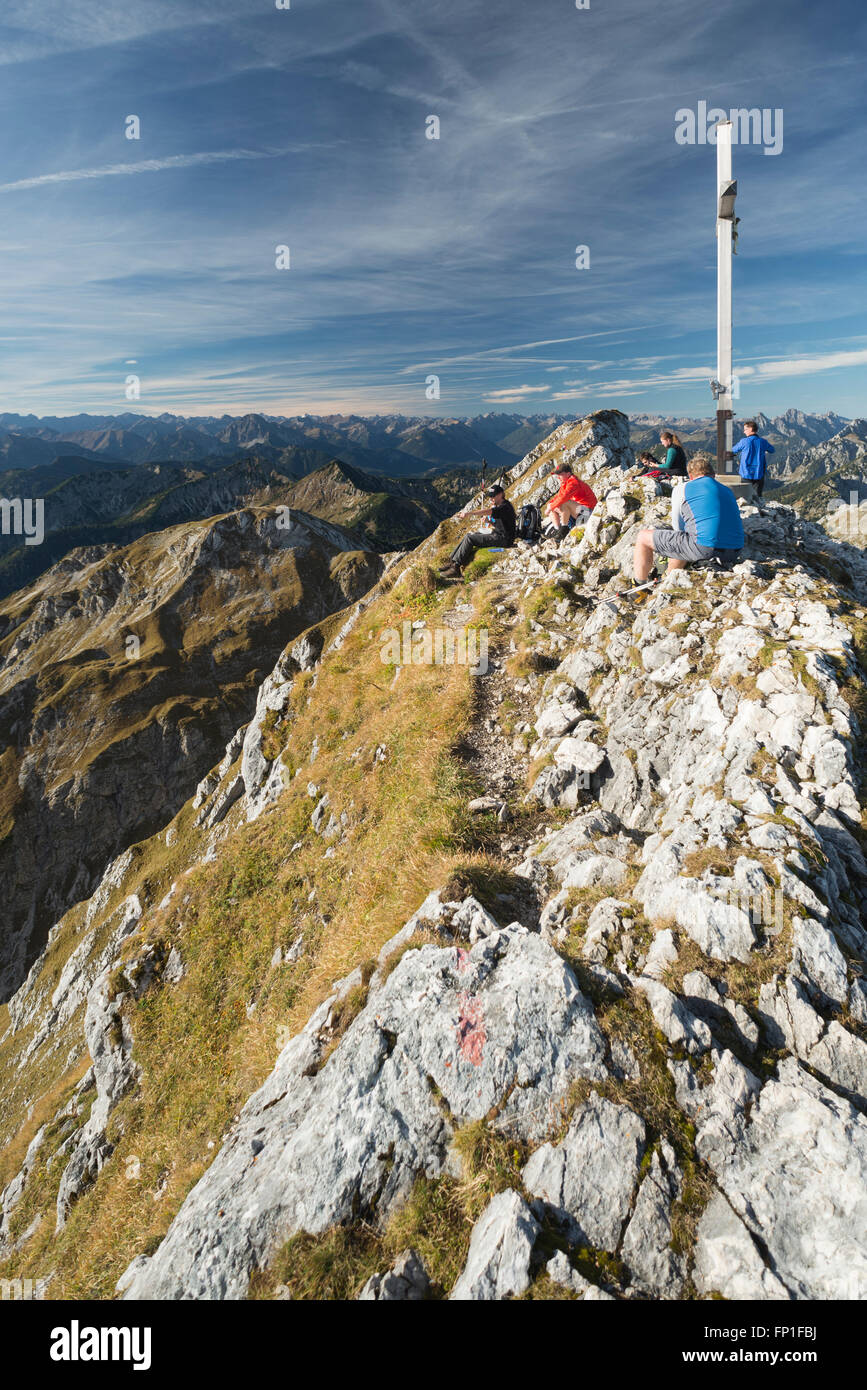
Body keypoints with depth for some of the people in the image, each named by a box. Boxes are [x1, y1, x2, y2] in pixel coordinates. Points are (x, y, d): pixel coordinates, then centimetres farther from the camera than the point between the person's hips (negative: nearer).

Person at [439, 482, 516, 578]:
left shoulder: (505, 507, -17)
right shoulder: (497, 506, 16)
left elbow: (488, 511, -34)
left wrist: (471, 513, -43)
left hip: (503, 539, -10)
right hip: (497, 534, 10)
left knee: (469, 538, -17)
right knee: (469, 535, 7)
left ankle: (456, 568, -15)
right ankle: (452, 562, 3)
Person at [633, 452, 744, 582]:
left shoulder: (682, 488, 7)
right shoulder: (728, 491, 23)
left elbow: (678, 526, 13)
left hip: (704, 549, -7)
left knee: (644, 537, 9)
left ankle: (639, 586, 16)